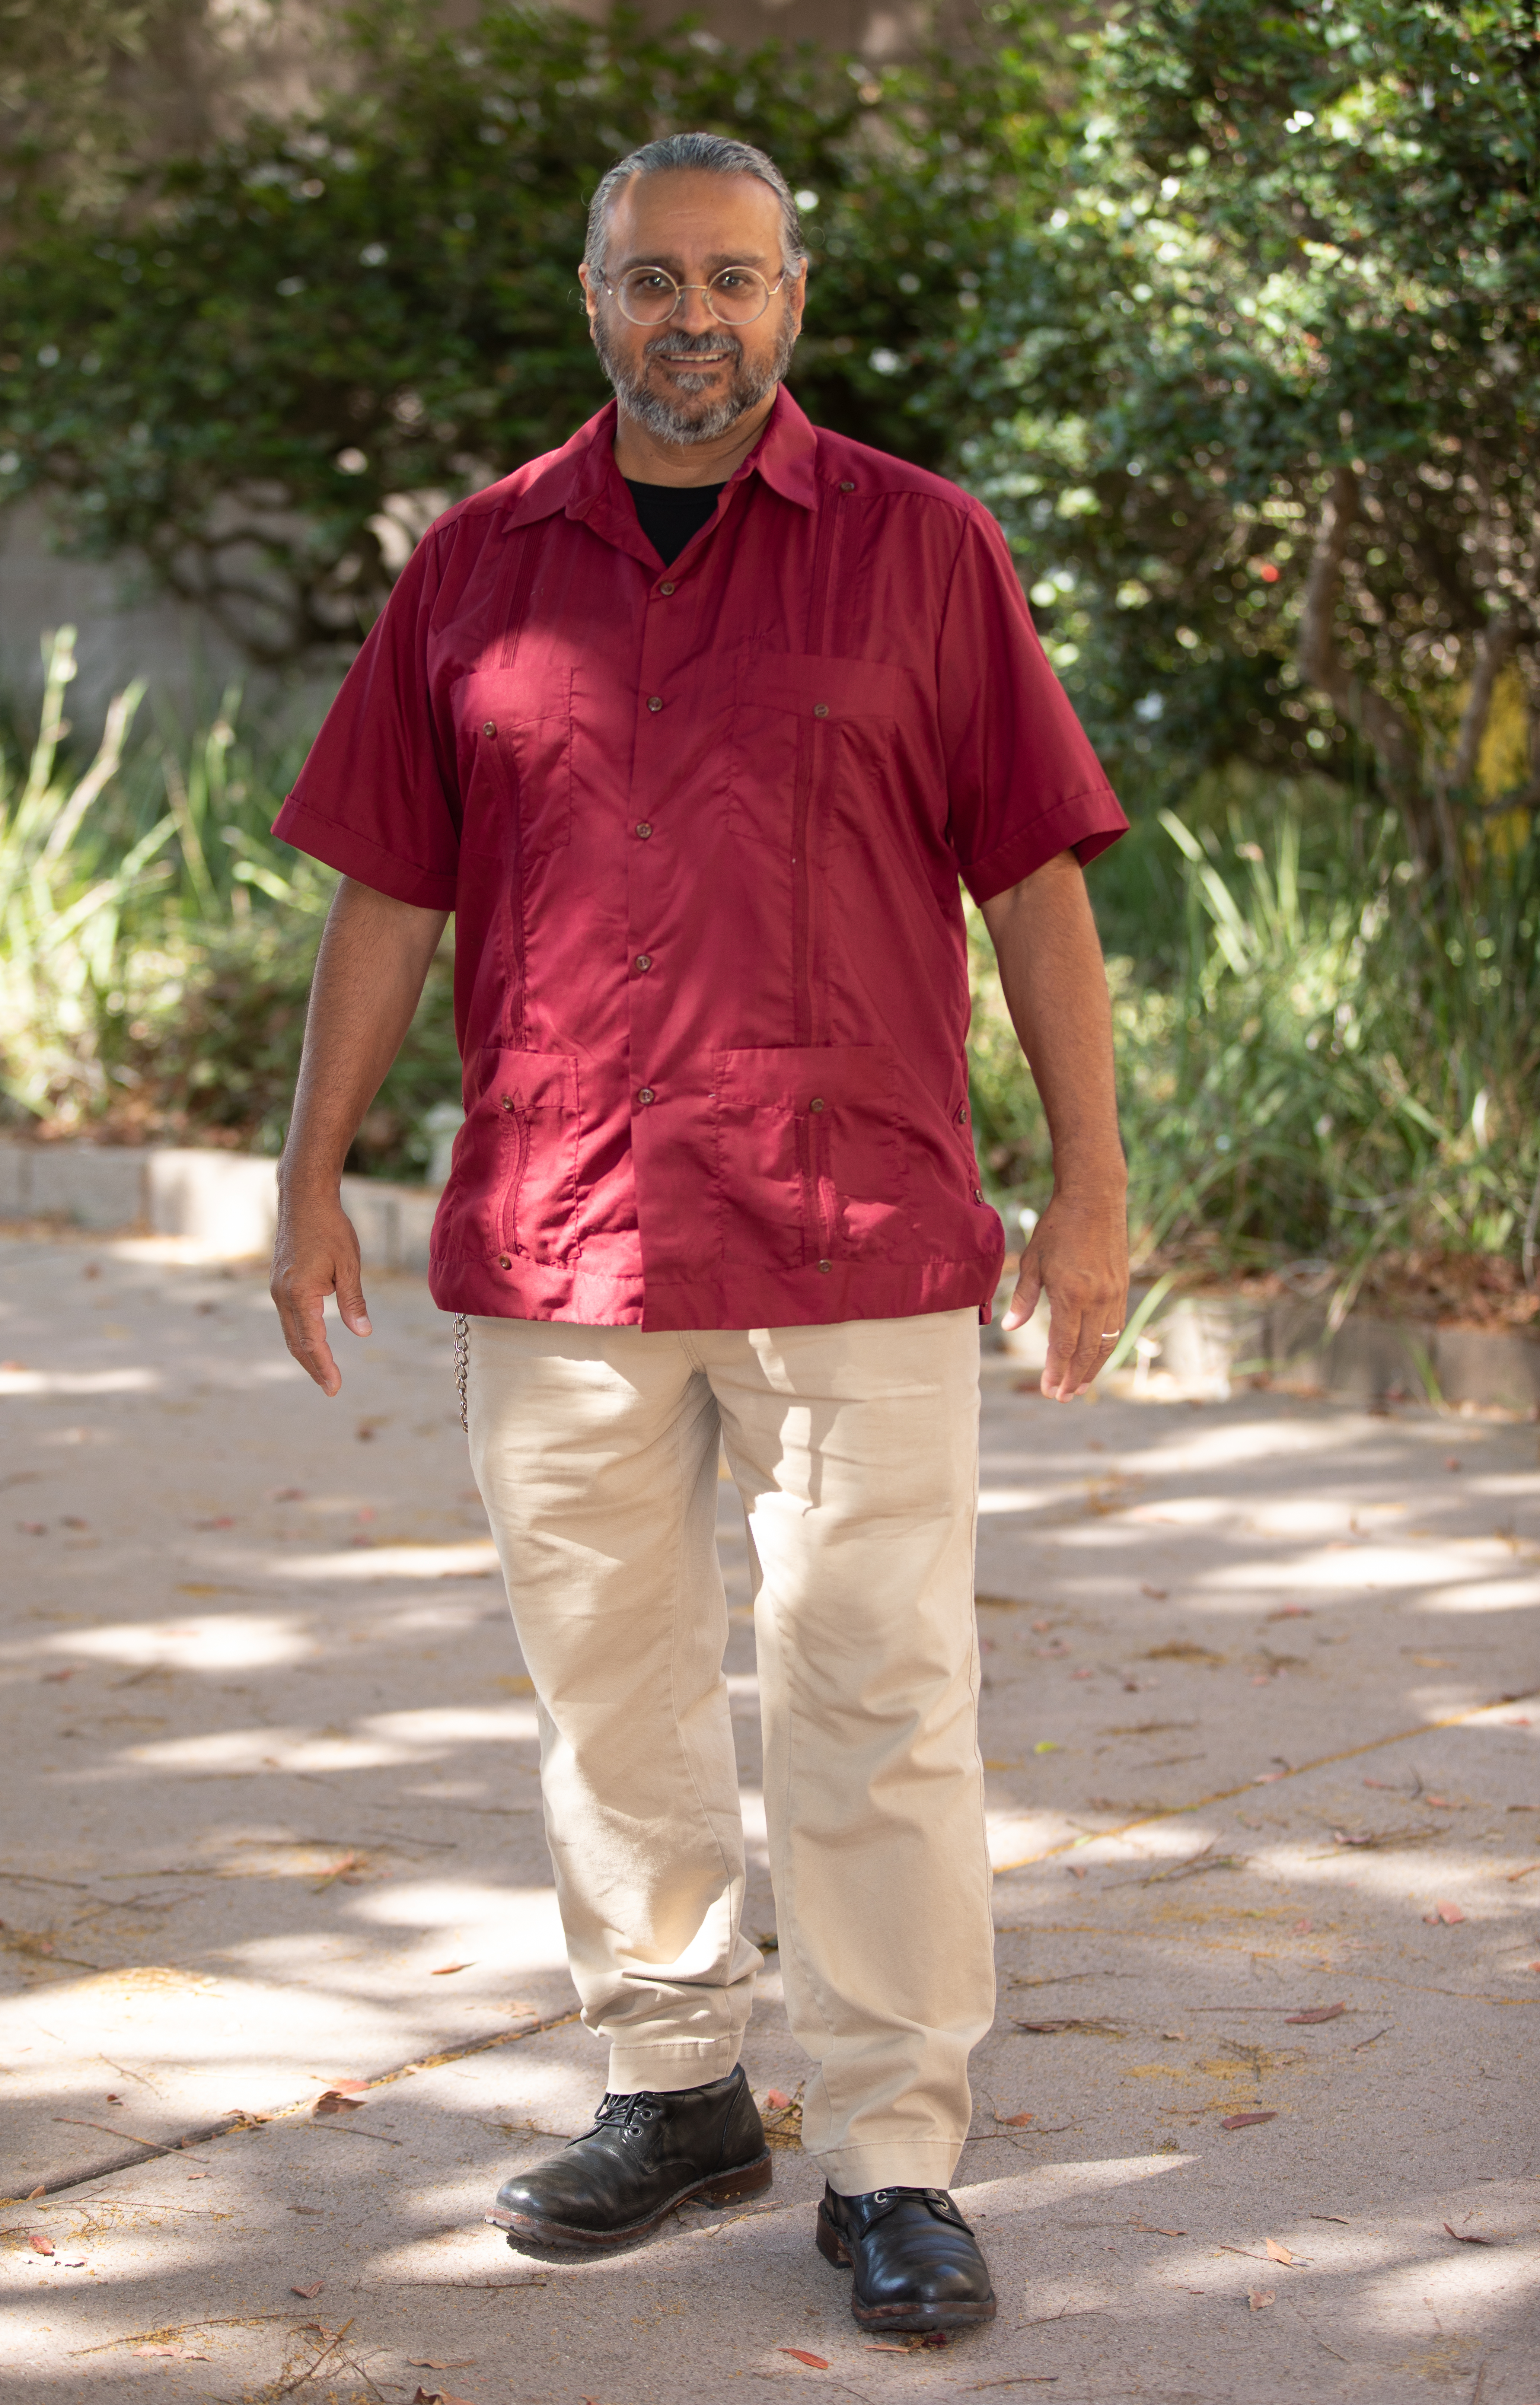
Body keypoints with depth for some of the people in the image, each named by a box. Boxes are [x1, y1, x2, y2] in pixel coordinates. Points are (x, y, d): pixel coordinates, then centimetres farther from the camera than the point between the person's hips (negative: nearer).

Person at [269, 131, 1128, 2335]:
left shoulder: (920, 547, 4)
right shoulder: (477, 567, 10)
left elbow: (1034, 883, 2)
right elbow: (389, 894, 12)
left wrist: (1094, 1183, -1)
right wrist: (314, 1175, 7)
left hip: (856, 1239, -3)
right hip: (556, 1237, 3)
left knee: (878, 1699, -3)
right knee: (610, 1689, 11)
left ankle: (893, 2161, 3)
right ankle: (673, 2089, 25)